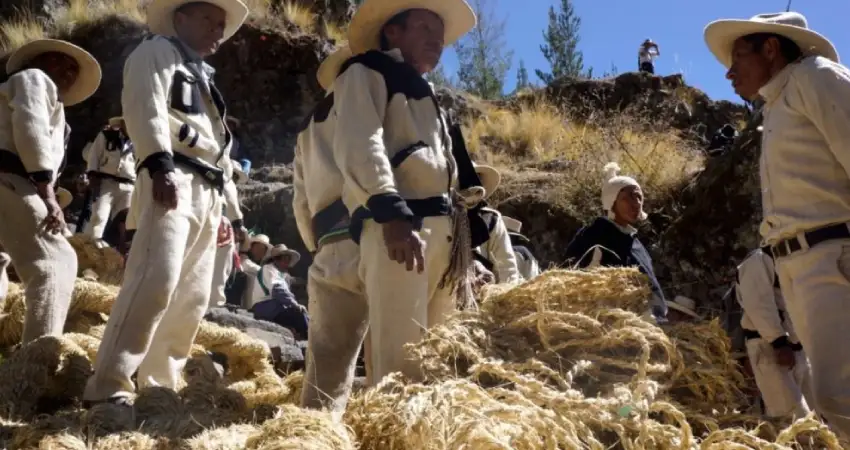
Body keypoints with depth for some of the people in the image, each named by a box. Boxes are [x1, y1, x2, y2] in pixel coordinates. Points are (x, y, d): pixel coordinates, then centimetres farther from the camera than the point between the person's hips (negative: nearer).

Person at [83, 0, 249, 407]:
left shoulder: (202, 77, 33)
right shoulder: (156, 51, 9)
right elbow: (144, 105, -11)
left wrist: (221, 206, 23)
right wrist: (160, 163, -26)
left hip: (206, 192, 9)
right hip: (172, 181, -9)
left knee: (191, 299, 5)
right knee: (156, 281, -24)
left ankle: (158, 388, 9)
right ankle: (107, 389, -26)